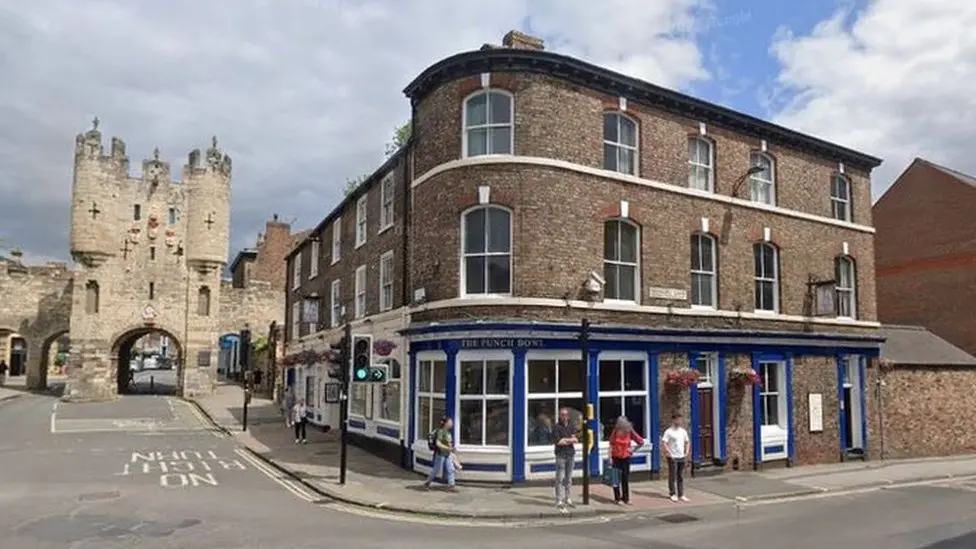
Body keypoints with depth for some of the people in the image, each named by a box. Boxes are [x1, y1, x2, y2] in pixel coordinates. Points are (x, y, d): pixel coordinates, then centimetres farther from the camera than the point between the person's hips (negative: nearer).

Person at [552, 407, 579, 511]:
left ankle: (568, 499, 21)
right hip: (561, 454, -5)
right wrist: (571, 439, -10)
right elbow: (557, 441, -16)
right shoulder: (557, 427, -7)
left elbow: (576, 439, -1)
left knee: (569, 478, 12)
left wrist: (564, 440, -13)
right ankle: (559, 501, -3)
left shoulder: (572, 425, 7)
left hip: (571, 454, 5)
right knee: (560, 478, -6)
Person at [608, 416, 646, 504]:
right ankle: (617, 498, 10)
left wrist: (633, 449, 2)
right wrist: (610, 457, -8)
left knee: (625, 478, 8)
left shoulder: (630, 432, -6)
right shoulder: (615, 431, -7)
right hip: (616, 458, -1)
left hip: (626, 458, 1)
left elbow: (641, 442, 2)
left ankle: (625, 498, 20)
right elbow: (611, 445, -4)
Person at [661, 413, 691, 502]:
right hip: (673, 458, -5)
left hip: (682, 457, 6)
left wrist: (686, 452, 9)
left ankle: (681, 495, 15)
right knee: (672, 476, 0)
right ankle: (673, 494, 9)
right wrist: (669, 453, -17)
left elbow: (687, 442, 20)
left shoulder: (683, 431, 9)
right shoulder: (669, 431, -9)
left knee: (681, 477, 9)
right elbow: (664, 443, -15)